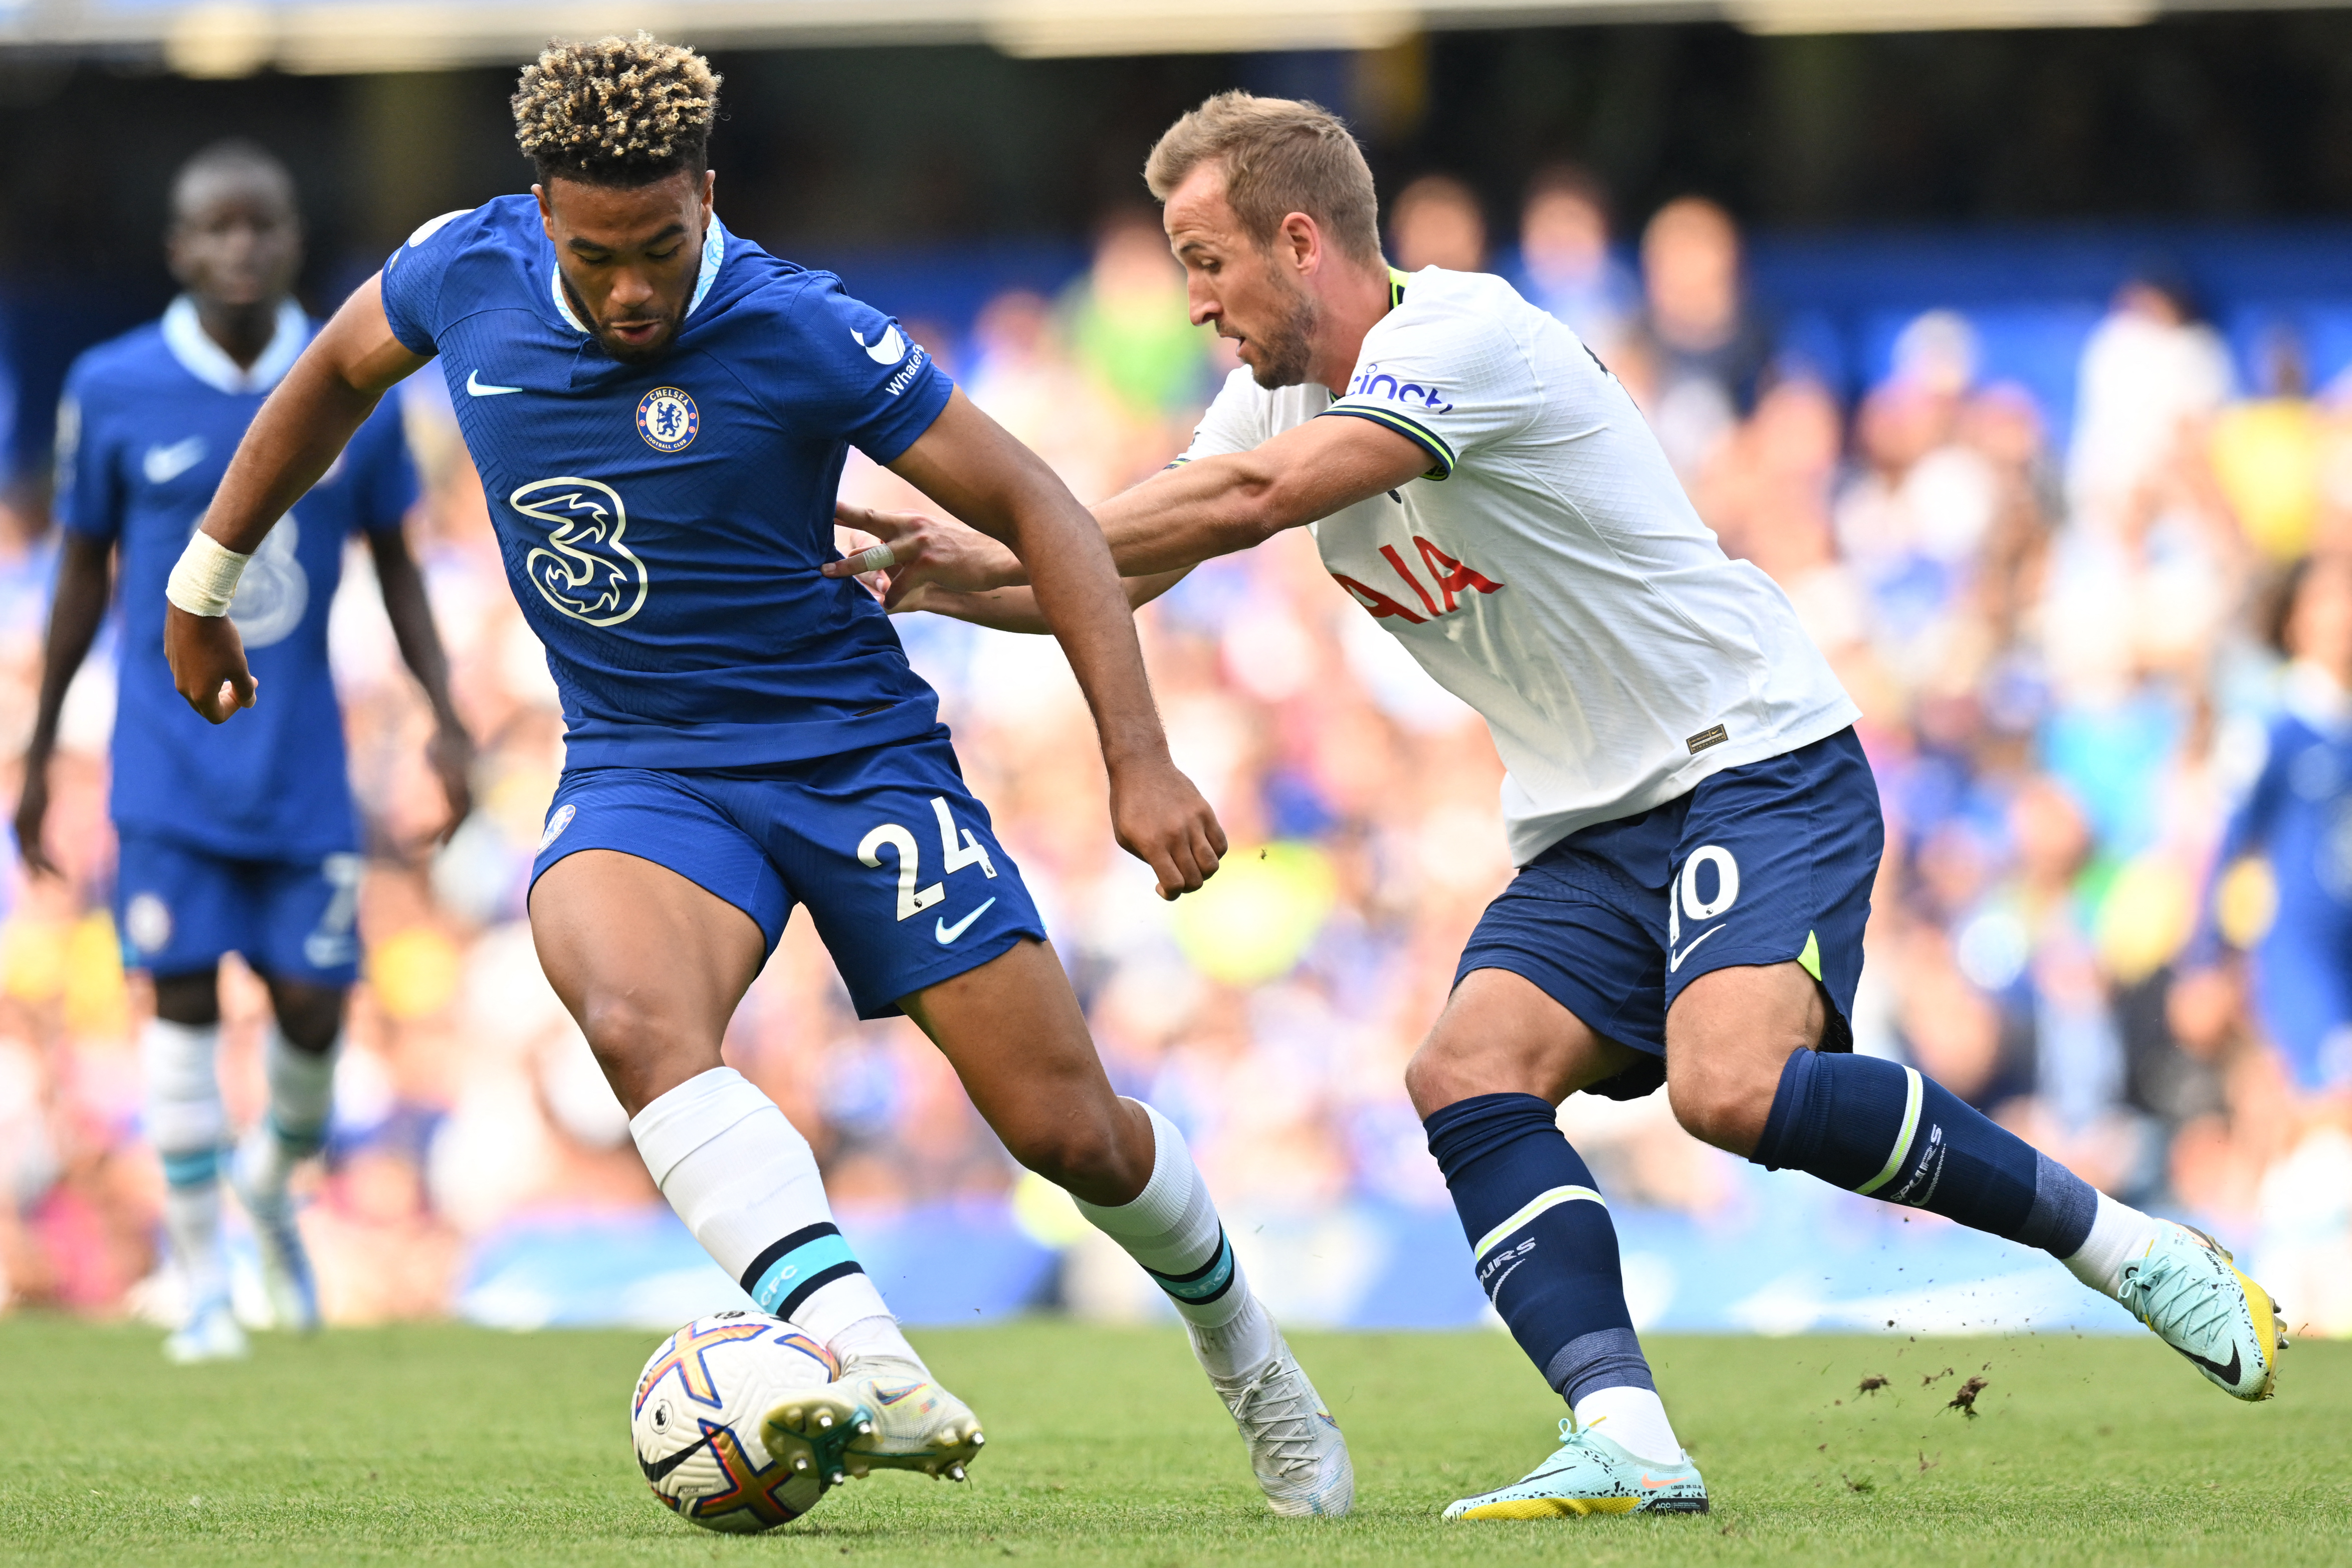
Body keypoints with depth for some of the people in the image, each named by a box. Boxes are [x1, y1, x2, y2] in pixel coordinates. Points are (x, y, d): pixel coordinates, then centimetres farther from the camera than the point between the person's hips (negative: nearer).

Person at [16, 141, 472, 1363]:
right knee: (183, 991, -8)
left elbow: (394, 563, 11)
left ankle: (273, 1183, 32)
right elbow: (84, 572, 6)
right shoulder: (113, 391, -4)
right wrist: (39, 752, 8)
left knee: (312, 1002, 0)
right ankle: (203, 1283, -2)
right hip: (170, 755, -2)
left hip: (302, 760, 2)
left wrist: (445, 720, 2)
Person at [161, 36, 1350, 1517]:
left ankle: (1244, 1350, 31)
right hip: (640, 771, 2)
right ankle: (873, 1377, -47)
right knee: (638, 1020, -33)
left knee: (1070, 1130, -2)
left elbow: (1035, 507, -13)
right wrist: (205, 579, 23)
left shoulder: (804, 334, -19)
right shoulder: (468, 272, -8)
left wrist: (1142, 763, -19)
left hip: (856, 745, -2)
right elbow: (335, 375, 15)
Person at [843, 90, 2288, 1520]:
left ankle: (2119, 1242, -13)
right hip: (1593, 831, 9)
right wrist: (950, 585, -7)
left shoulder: (1465, 335, -18)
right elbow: (1112, 579, 12)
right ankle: (1630, 1444, -25)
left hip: (1761, 766, -9)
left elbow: (1246, 500, -28)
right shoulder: (1280, 393, 10)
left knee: (1732, 1086, -29)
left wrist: (999, 550, -22)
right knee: (1469, 1077, -16)